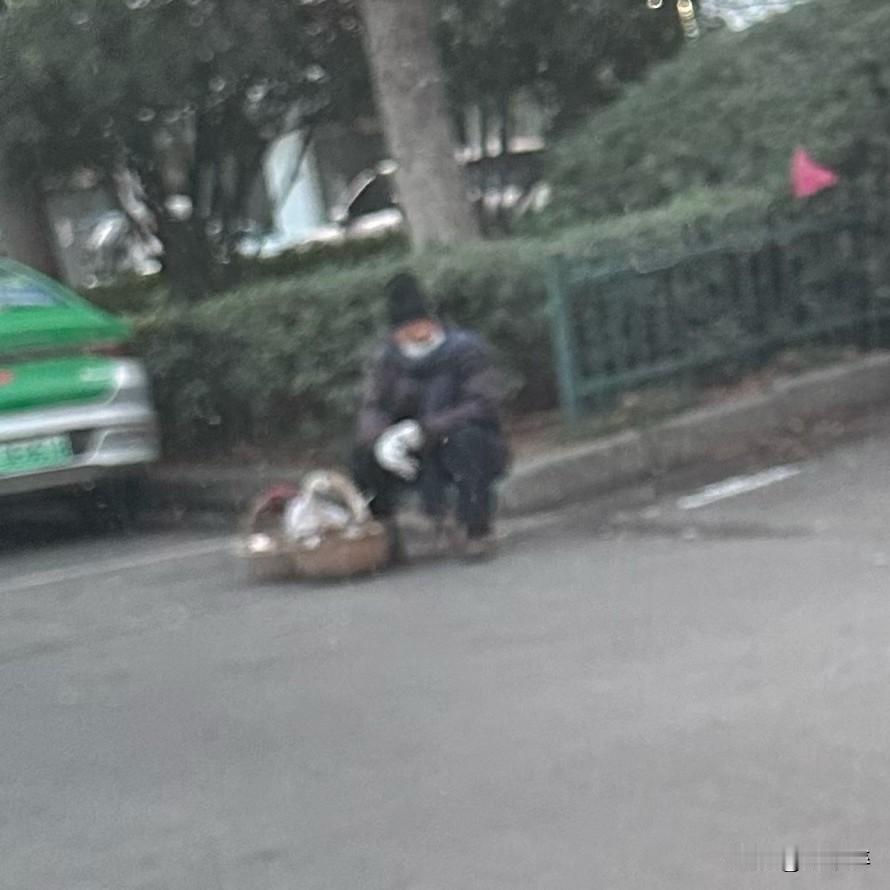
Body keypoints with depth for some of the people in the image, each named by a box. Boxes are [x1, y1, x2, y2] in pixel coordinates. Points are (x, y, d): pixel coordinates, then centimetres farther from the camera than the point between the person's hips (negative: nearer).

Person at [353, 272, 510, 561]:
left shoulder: (467, 349, -14)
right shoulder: (387, 359, -1)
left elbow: (484, 406, -25)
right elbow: (371, 409, -10)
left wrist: (422, 430, -34)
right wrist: (381, 439, -35)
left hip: (478, 452, -3)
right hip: (424, 461, 4)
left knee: (466, 437, -37)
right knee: (366, 454, -20)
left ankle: (477, 528, -20)